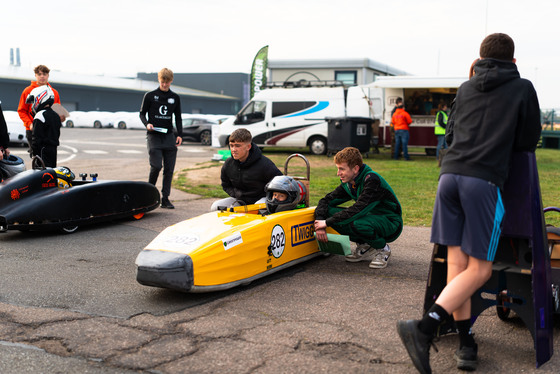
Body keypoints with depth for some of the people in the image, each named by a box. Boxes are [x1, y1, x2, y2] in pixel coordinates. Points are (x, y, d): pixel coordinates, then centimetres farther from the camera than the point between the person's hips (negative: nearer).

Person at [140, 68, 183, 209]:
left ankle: (165, 199, 5)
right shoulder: (150, 96, 4)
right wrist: (147, 124, -12)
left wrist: (180, 135, 5)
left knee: (169, 169, -1)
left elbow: (178, 118, 17)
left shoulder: (175, 98, 13)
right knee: (156, 166, -14)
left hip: (169, 136, 3)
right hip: (154, 135, -3)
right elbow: (142, 113, 9)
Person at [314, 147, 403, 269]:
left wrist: (327, 222, -30)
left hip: (390, 223, -7)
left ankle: (382, 249, -7)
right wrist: (320, 223, -18)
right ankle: (365, 246, 2)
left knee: (358, 224, -39)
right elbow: (326, 200, 2)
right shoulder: (348, 183, -1)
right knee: (328, 211, -12)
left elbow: (358, 209, -34)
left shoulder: (372, 179, -25)